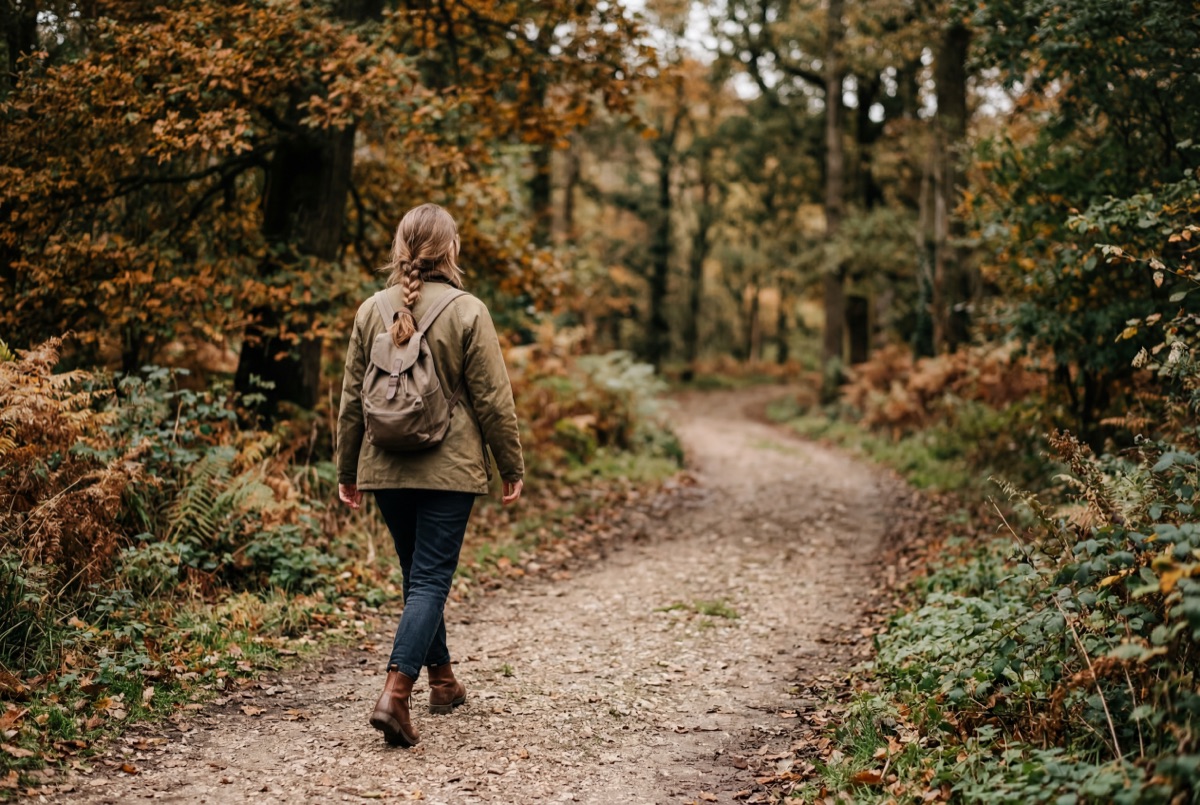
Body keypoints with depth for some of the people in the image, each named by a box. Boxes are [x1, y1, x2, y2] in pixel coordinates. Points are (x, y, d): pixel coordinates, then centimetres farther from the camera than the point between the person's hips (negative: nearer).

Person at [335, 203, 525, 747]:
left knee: (419, 575, 18)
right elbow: (493, 399, -7)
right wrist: (512, 467, 4)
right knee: (430, 580, -2)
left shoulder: (371, 311, 3)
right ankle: (395, 694, -15)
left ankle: (443, 682, 31)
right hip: (449, 468, -4)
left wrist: (348, 470, 17)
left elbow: (352, 399, 8)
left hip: (386, 469, 5)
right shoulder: (467, 312, -9)